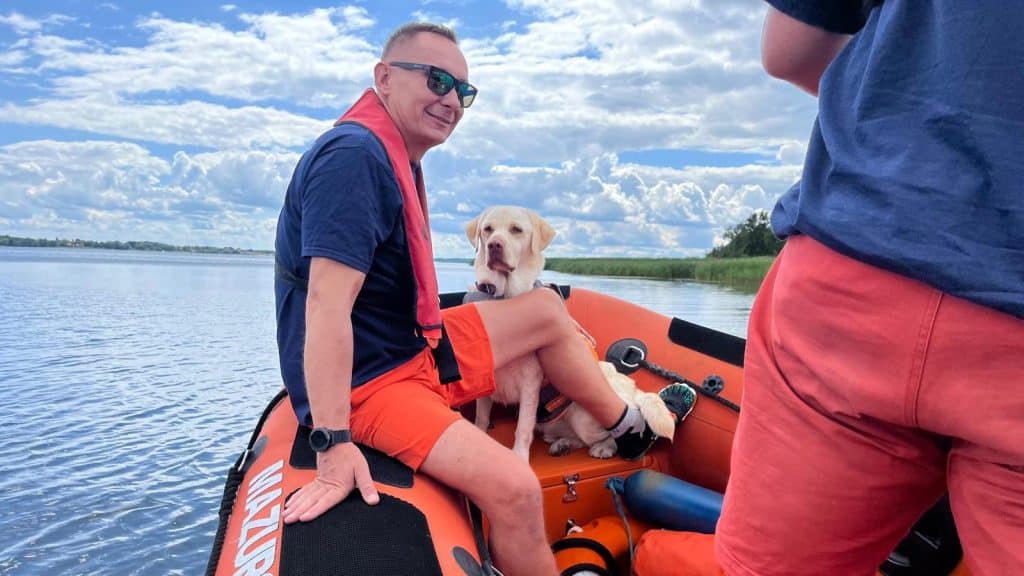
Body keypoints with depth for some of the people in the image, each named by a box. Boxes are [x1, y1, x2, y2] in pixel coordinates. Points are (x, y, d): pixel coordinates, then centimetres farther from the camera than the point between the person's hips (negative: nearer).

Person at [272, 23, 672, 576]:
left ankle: (632, 428, 33)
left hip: (417, 348, 10)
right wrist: (334, 446, -34)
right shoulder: (354, 156, -22)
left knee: (547, 309, 16)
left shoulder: (399, 159, 9)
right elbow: (327, 303, -31)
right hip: (365, 383, -10)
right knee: (514, 488, -27)